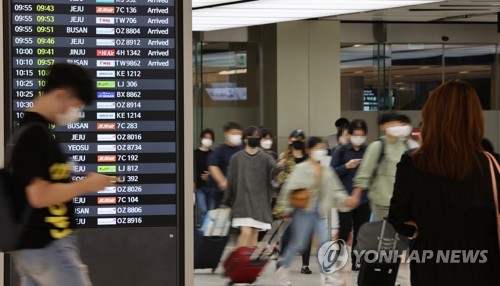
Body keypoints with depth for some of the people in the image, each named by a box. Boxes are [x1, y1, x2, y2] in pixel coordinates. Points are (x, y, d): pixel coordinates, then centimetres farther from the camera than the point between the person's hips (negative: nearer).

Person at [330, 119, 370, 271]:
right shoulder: (341, 151, 0)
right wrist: (346, 166, -16)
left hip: (364, 199, 2)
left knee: (360, 232, 4)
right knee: (345, 229, -5)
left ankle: (356, 261, 12)